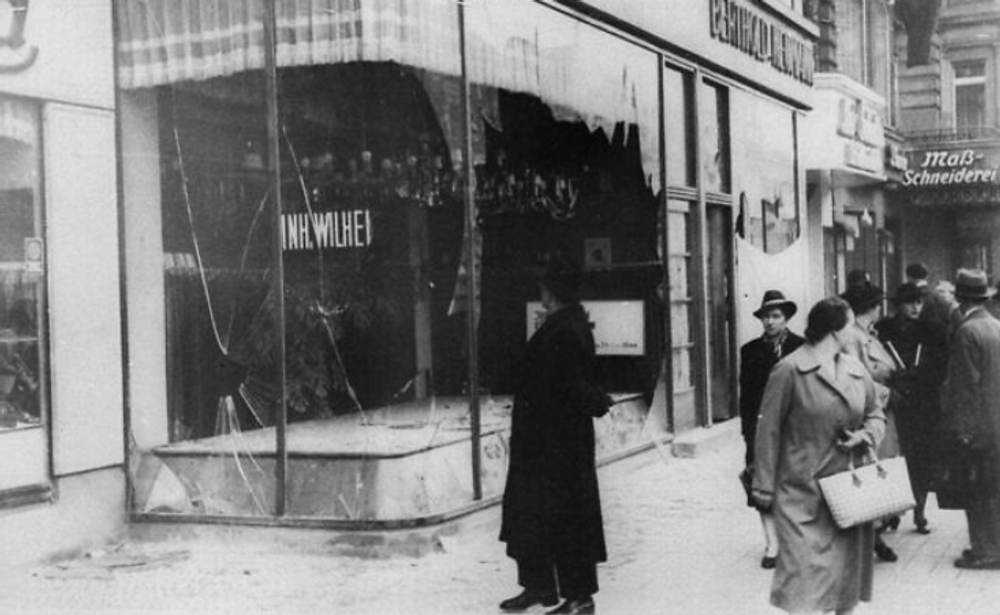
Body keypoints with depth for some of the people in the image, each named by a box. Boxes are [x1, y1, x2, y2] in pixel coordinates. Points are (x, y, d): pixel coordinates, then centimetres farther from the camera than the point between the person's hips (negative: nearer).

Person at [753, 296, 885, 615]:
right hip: (802, 491, -6)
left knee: (848, 566, 13)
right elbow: (769, 430, -8)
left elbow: (876, 414, 21)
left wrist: (865, 435, -3)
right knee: (805, 568, -10)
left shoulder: (857, 369, 9)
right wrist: (765, 486, -8)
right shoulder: (789, 370, -11)